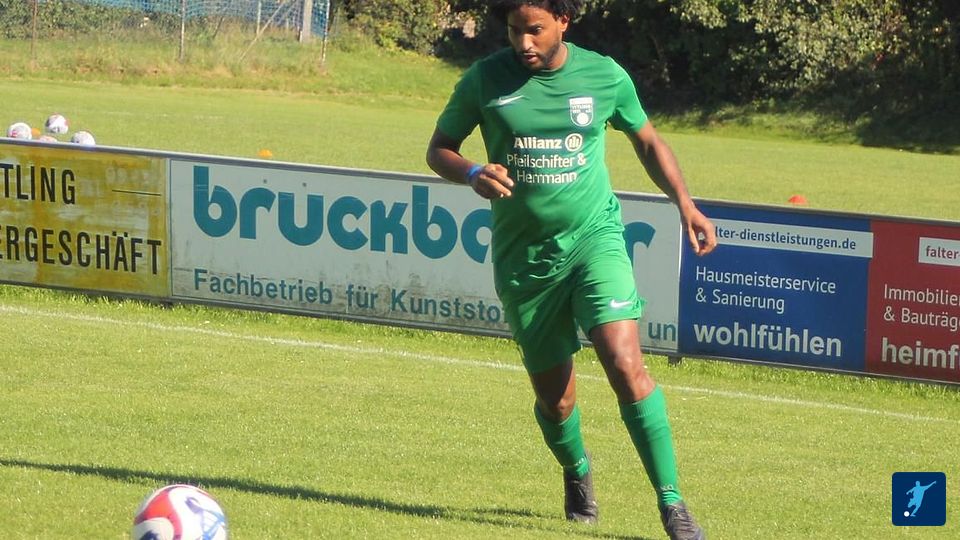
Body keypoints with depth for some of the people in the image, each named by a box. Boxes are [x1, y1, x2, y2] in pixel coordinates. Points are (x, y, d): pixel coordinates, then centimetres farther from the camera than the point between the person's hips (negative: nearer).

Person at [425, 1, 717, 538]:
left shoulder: (604, 76, -2)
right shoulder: (485, 80, -4)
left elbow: (647, 140, 15)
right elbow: (439, 149, 6)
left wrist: (685, 203, 4)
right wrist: (473, 174, -16)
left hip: (594, 236, -1)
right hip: (524, 256, 1)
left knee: (625, 361, -21)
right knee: (554, 397, 7)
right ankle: (577, 473, 41)